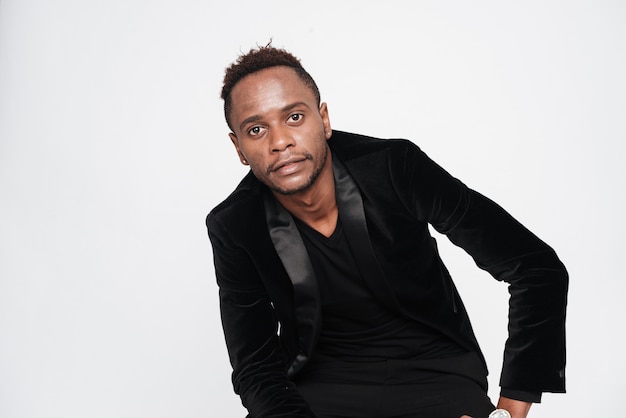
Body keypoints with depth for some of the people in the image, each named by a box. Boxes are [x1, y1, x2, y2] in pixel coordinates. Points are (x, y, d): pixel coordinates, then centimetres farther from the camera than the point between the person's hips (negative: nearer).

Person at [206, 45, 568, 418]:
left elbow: (540, 268, -14)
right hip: (324, 382, 1)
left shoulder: (395, 168, -17)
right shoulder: (233, 229, -11)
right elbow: (256, 368, -5)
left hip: (434, 373, 0)